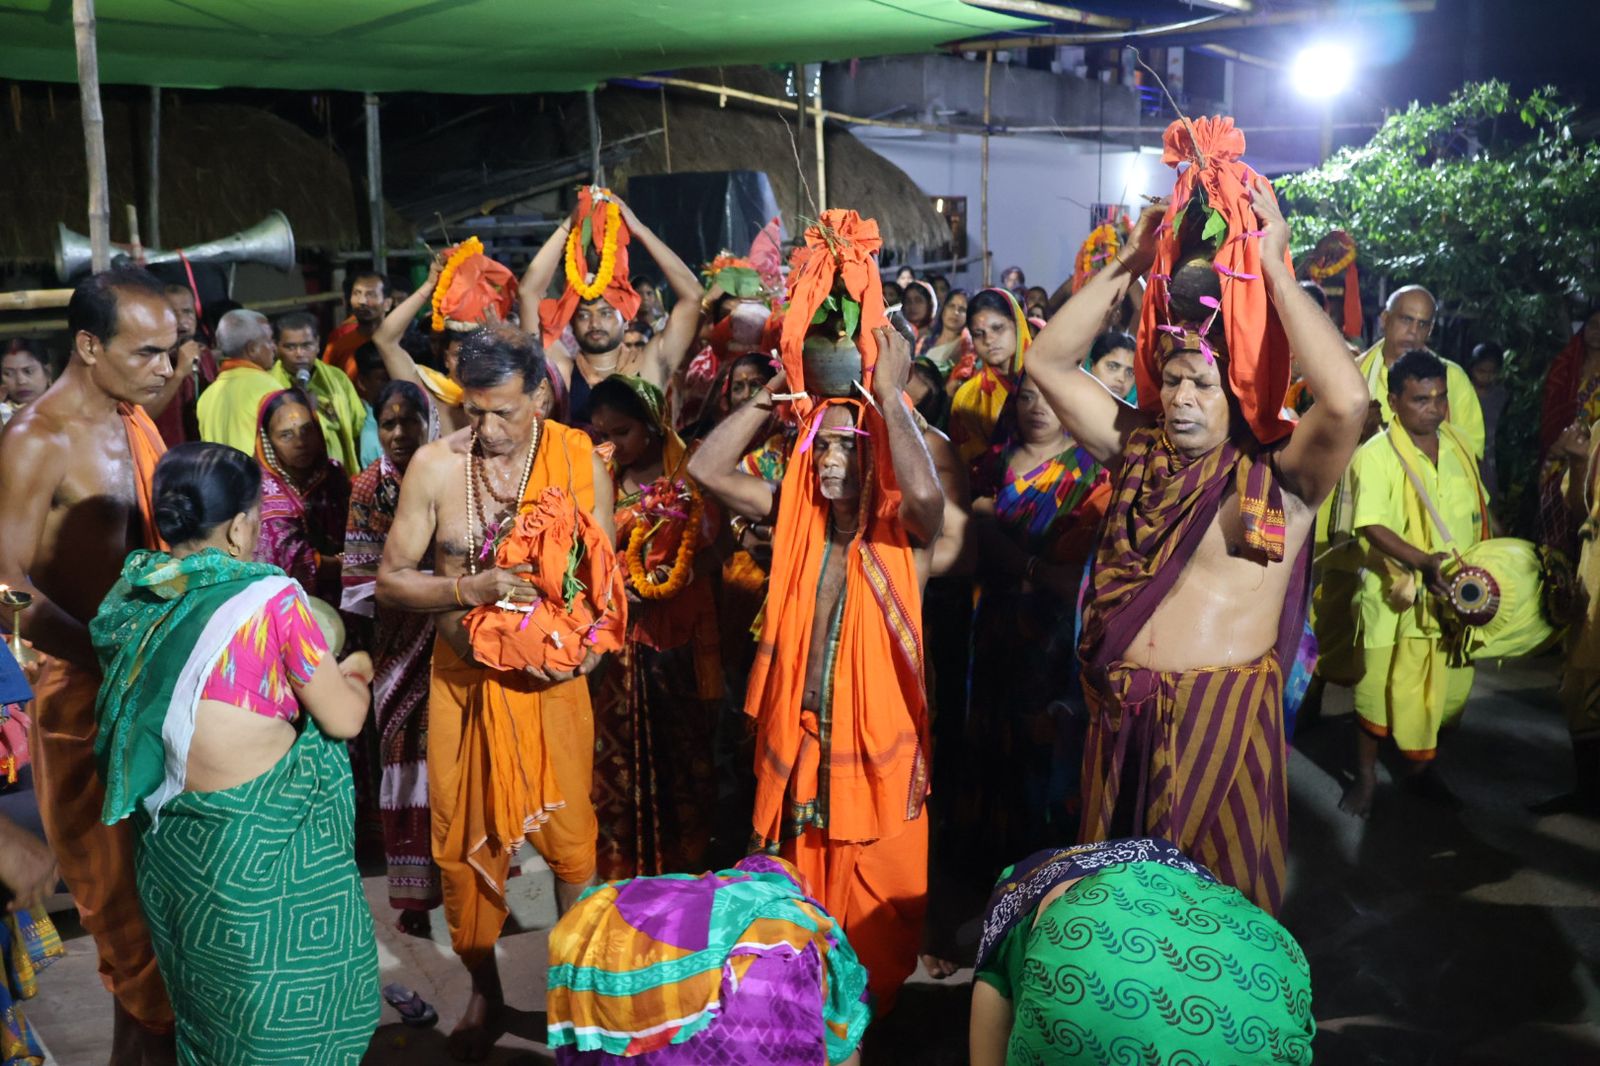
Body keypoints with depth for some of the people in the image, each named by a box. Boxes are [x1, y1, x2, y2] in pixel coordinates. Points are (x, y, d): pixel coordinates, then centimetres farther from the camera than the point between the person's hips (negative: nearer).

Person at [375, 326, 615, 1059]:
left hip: (551, 676, 0)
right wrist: (471, 589, -23)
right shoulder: (434, 465, -10)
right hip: (465, 677, 1)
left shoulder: (580, 460, -9)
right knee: (466, 839, 11)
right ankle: (484, 990, 32)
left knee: (569, 836, 6)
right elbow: (390, 580, -6)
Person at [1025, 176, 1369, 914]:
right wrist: (1127, 265, -2)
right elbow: (1047, 364, 5)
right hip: (1121, 707, 5)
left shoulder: (1279, 478, -9)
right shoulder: (1138, 450, 5)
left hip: (1225, 708, -4)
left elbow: (1347, 400, -29)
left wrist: (1273, 270, -22)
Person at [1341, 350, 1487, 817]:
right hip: (1397, 595, -5)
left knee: (1444, 688, 14)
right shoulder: (1375, 455, -14)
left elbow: (1480, 509, 16)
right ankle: (1365, 777, 24)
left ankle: (1419, 767, 35)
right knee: (1380, 690, 6)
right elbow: (1373, 527, -23)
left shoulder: (1460, 445, 5)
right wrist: (1425, 563, -34)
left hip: (1457, 595, 5)